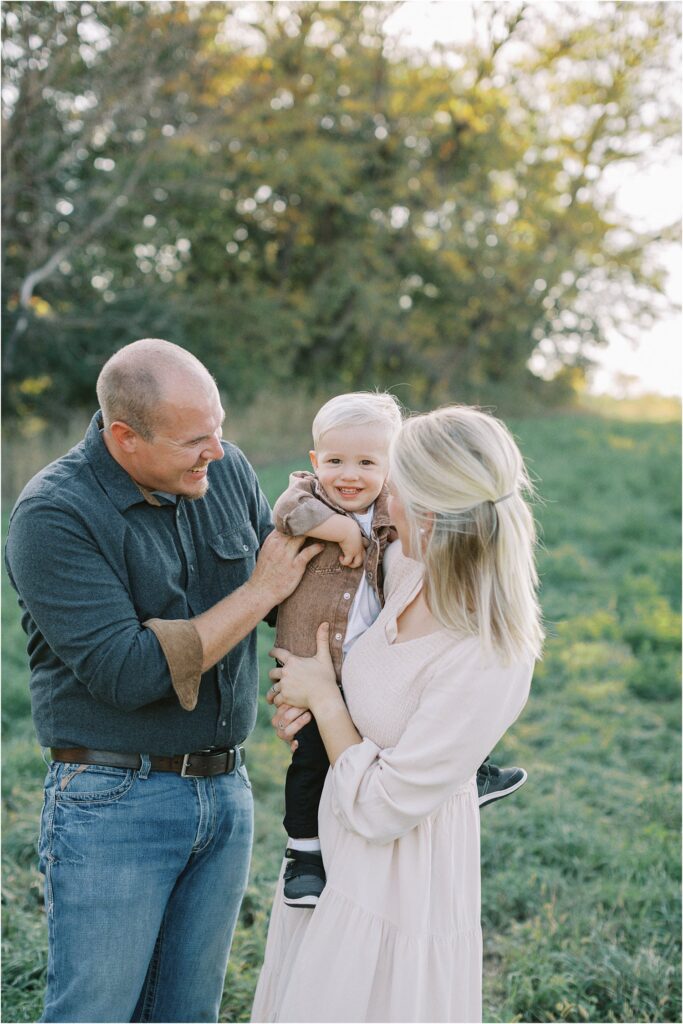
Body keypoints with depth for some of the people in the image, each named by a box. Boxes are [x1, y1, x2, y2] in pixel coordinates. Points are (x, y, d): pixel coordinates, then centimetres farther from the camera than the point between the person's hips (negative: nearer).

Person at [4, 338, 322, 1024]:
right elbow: (128, 674, -24)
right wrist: (258, 592, -17)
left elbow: (295, 598, 14)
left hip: (226, 789, 6)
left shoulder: (226, 471, 1)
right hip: (112, 805, -5)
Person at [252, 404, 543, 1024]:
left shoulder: (487, 664, -33)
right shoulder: (409, 566, -10)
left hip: (393, 890, -8)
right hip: (334, 857, 8)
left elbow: (378, 807, -25)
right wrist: (305, 695, -1)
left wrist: (324, 696, -14)